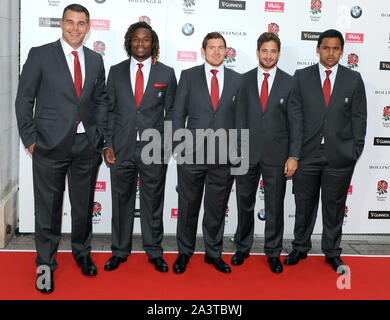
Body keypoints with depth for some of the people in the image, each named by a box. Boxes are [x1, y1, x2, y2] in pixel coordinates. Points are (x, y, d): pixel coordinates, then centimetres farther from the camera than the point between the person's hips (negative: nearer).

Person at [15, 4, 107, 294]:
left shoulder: (96, 60, 10)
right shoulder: (40, 55, -1)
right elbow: (24, 99, 0)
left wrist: (99, 135, 7)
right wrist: (30, 139, -5)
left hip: (86, 146, 3)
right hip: (50, 146, -3)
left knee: (84, 206, 14)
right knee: (48, 208, 5)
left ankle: (82, 253, 35)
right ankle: (46, 264, 22)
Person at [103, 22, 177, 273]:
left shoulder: (166, 73, 4)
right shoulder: (116, 72, 7)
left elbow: (171, 112, 5)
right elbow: (109, 110, 7)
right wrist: (108, 145, 0)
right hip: (122, 149, 1)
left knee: (153, 203, 8)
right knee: (121, 201, 10)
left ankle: (154, 252, 23)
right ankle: (120, 251, 25)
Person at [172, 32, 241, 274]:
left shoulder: (237, 80, 8)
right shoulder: (189, 76, 5)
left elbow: (240, 117, 8)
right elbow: (179, 113, 4)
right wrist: (179, 145, -3)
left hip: (224, 156, 1)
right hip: (192, 154, -1)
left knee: (217, 208, 10)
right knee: (188, 206, 8)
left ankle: (214, 253, 26)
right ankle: (185, 252, 25)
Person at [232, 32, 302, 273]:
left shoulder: (289, 83, 1)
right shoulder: (244, 80, 4)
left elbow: (296, 122, 0)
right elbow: (238, 117, 4)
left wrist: (294, 156, -6)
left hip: (276, 154, -1)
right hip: (247, 152, 1)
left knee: (275, 206, 8)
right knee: (245, 204, 11)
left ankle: (273, 253, 22)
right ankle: (243, 248, 28)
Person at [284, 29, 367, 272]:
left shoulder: (354, 79, 3)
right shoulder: (302, 77, 2)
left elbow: (359, 117, 5)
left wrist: (356, 150, 0)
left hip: (340, 155, 0)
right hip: (307, 153, 0)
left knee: (334, 206, 11)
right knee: (304, 205, 11)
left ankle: (332, 252, 27)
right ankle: (300, 248, 29)